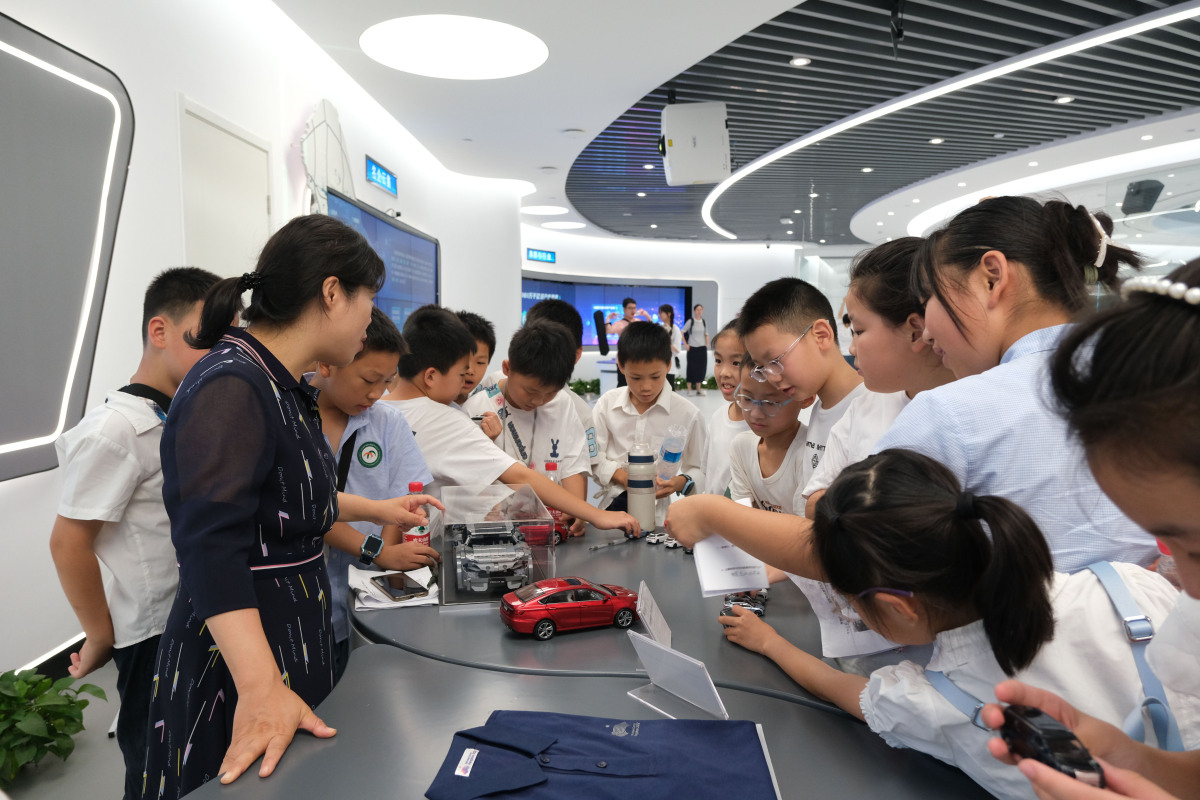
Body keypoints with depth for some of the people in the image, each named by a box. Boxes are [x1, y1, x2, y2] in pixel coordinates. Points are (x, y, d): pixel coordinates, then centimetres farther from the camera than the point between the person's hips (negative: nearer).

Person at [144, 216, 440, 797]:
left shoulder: (282, 385, 9)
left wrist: (376, 509, 29)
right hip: (239, 656, -9)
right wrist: (261, 691, -36)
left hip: (297, 638, 10)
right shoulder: (230, 388, -22)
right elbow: (211, 549, -30)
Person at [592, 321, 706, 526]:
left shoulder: (687, 414, 0)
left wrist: (680, 483, -14)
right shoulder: (607, 404, 7)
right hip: (613, 505, 1)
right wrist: (623, 477, -10)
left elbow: (700, 470, 8)